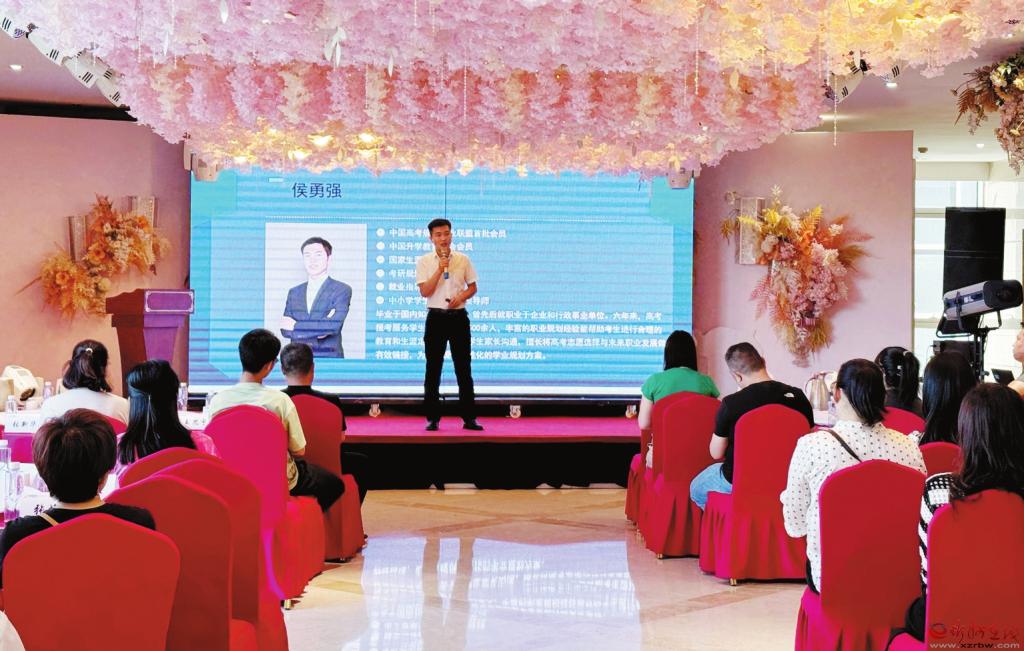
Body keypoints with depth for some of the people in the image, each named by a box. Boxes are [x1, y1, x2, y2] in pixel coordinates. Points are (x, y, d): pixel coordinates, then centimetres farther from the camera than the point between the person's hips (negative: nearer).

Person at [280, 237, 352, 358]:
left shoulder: (342, 290, 0)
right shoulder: (294, 292, 14)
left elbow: (333, 325, -13)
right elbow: (285, 330, 4)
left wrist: (296, 325, -5)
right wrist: (318, 329, -11)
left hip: (329, 361, -3)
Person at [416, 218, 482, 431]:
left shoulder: (463, 260, 4)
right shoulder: (424, 261, -1)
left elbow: (473, 287, 10)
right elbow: (424, 291, -10)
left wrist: (461, 296, -10)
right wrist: (440, 269, -16)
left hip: (458, 316, 1)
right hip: (436, 317, -1)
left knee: (463, 368, 4)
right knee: (433, 369, 3)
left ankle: (469, 418, 9)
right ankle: (432, 418, 10)